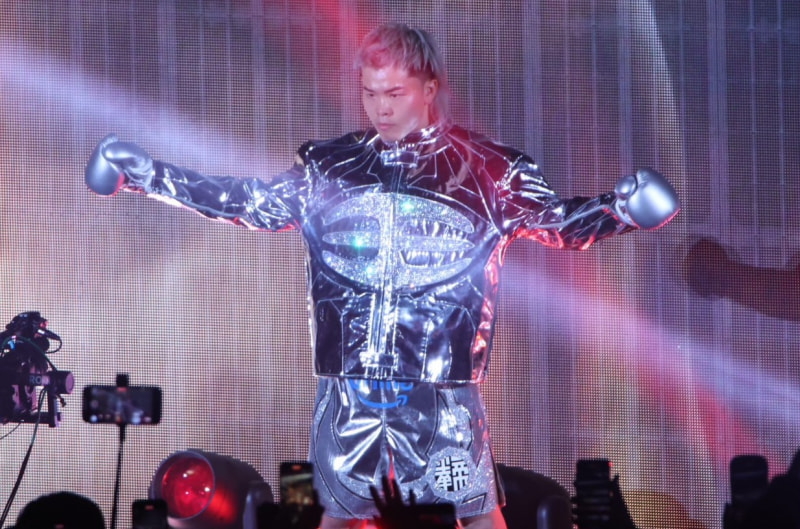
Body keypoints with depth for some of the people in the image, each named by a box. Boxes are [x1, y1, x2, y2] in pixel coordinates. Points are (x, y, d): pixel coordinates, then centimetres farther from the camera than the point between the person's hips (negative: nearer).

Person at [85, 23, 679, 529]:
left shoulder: (483, 168, -1)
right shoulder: (331, 168, 8)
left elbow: (561, 220, 0)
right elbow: (248, 202, 17)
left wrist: (617, 209, -21)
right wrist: (147, 173, 13)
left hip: (442, 381, -3)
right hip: (349, 383, 3)